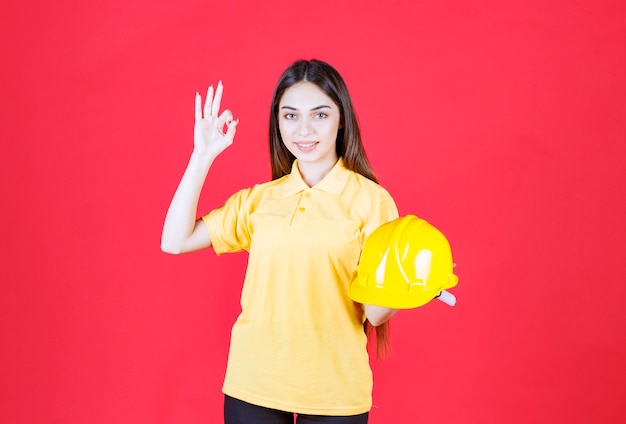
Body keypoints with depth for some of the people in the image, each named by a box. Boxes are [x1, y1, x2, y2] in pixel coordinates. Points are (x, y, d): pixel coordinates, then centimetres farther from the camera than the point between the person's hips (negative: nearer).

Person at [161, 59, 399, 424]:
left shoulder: (370, 199, -5)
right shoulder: (258, 199, 6)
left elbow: (375, 313, -8)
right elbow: (175, 241, -1)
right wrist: (203, 156, -3)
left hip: (334, 392, -2)